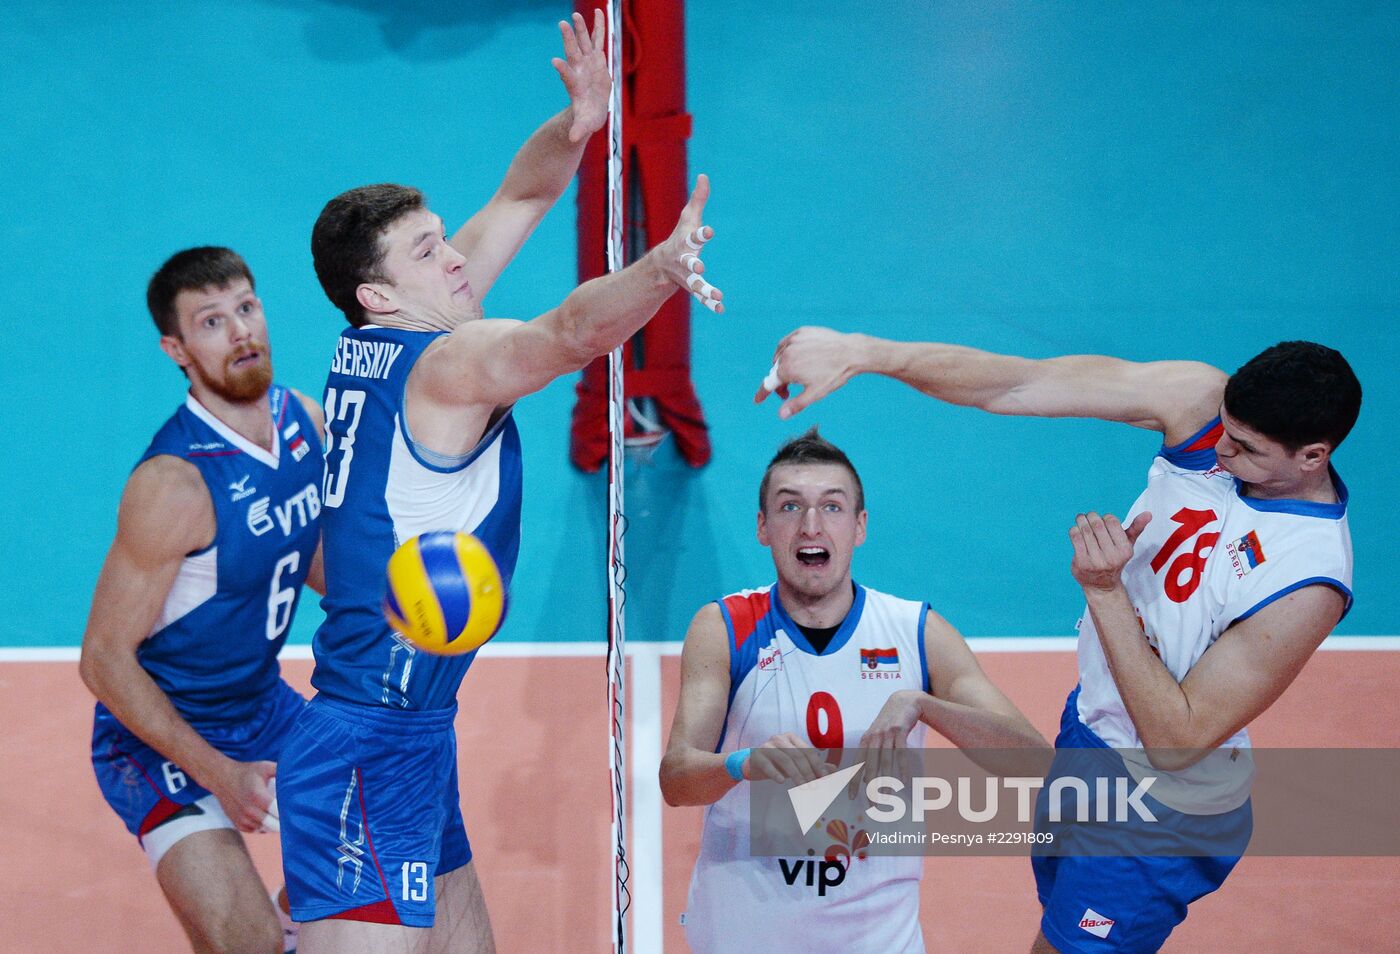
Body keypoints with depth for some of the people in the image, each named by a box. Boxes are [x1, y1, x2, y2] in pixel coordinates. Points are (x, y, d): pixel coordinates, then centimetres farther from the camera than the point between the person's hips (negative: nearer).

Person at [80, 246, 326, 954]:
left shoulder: (303, 419, -4)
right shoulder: (174, 482, -27)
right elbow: (105, 659, -21)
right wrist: (217, 774, -22)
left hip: (266, 707, 8)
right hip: (161, 737, -8)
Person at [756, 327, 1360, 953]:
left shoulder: (1308, 584, -33)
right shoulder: (1205, 402, -19)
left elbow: (1177, 742, -28)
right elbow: (1014, 386, -24)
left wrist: (1104, 591, -33)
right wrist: (863, 353, -33)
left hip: (1162, 814, -7)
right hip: (1089, 725, 7)